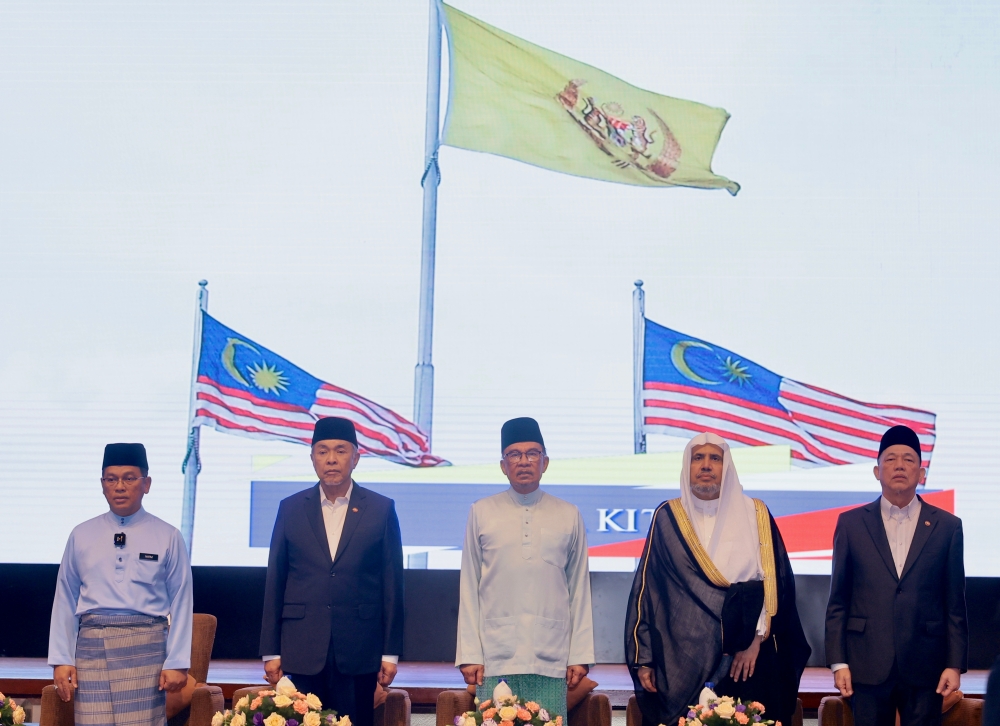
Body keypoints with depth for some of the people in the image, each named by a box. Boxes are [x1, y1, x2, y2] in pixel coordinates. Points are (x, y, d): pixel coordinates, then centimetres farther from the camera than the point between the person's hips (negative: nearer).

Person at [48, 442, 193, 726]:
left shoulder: (167, 537, 3)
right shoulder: (81, 535, 9)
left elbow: (180, 603, 1)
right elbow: (65, 600, 9)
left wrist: (177, 662, -4)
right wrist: (61, 659, 4)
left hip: (144, 648, -2)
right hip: (92, 646, 2)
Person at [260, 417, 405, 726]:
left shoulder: (381, 509, 4)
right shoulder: (290, 509, 7)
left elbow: (392, 585, 3)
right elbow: (274, 584, 7)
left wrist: (391, 653, 0)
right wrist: (271, 651, 4)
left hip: (359, 653, -1)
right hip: (302, 651, 1)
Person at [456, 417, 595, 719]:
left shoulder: (569, 516, 9)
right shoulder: (482, 513, 6)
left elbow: (579, 589, 9)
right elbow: (469, 588, 6)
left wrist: (580, 654, 4)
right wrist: (469, 654, 1)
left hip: (552, 661, 0)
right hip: (495, 660, 0)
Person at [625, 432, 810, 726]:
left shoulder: (755, 515, 6)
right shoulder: (667, 518, 5)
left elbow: (776, 579, 2)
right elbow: (646, 588, 3)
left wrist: (757, 638, -9)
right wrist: (643, 658, -2)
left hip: (747, 658, 1)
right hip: (682, 659, 0)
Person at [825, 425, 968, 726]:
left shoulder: (947, 526, 5)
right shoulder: (851, 523, 5)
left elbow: (955, 605, 5)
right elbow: (838, 601, 4)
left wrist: (955, 665, -1)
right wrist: (838, 662, -2)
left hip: (925, 667, 0)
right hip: (867, 665, 0)